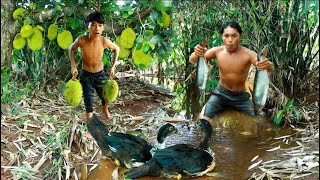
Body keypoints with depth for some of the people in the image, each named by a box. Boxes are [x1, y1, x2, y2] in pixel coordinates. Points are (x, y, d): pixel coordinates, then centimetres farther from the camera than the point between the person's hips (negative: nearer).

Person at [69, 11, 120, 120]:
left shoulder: (104, 41, -24)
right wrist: (73, 66, -10)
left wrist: (113, 66, -4)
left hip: (100, 74, 2)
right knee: (88, 99, -2)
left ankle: (105, 110, 57)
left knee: (105, 95, 23)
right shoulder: (81, 40, -25)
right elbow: (71, 49, -3)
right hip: (85, 74, -2)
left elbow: (116, 49, -3)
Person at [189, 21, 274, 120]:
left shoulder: (248, 54, -21)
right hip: (221, 93, 1)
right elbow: (192, 60, -16)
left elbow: (271, 69, -31)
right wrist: (196, 54, -41)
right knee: (202, 120, -13)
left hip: (241, 96, -1)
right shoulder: (217, 51, -14)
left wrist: (268, 65, -56)